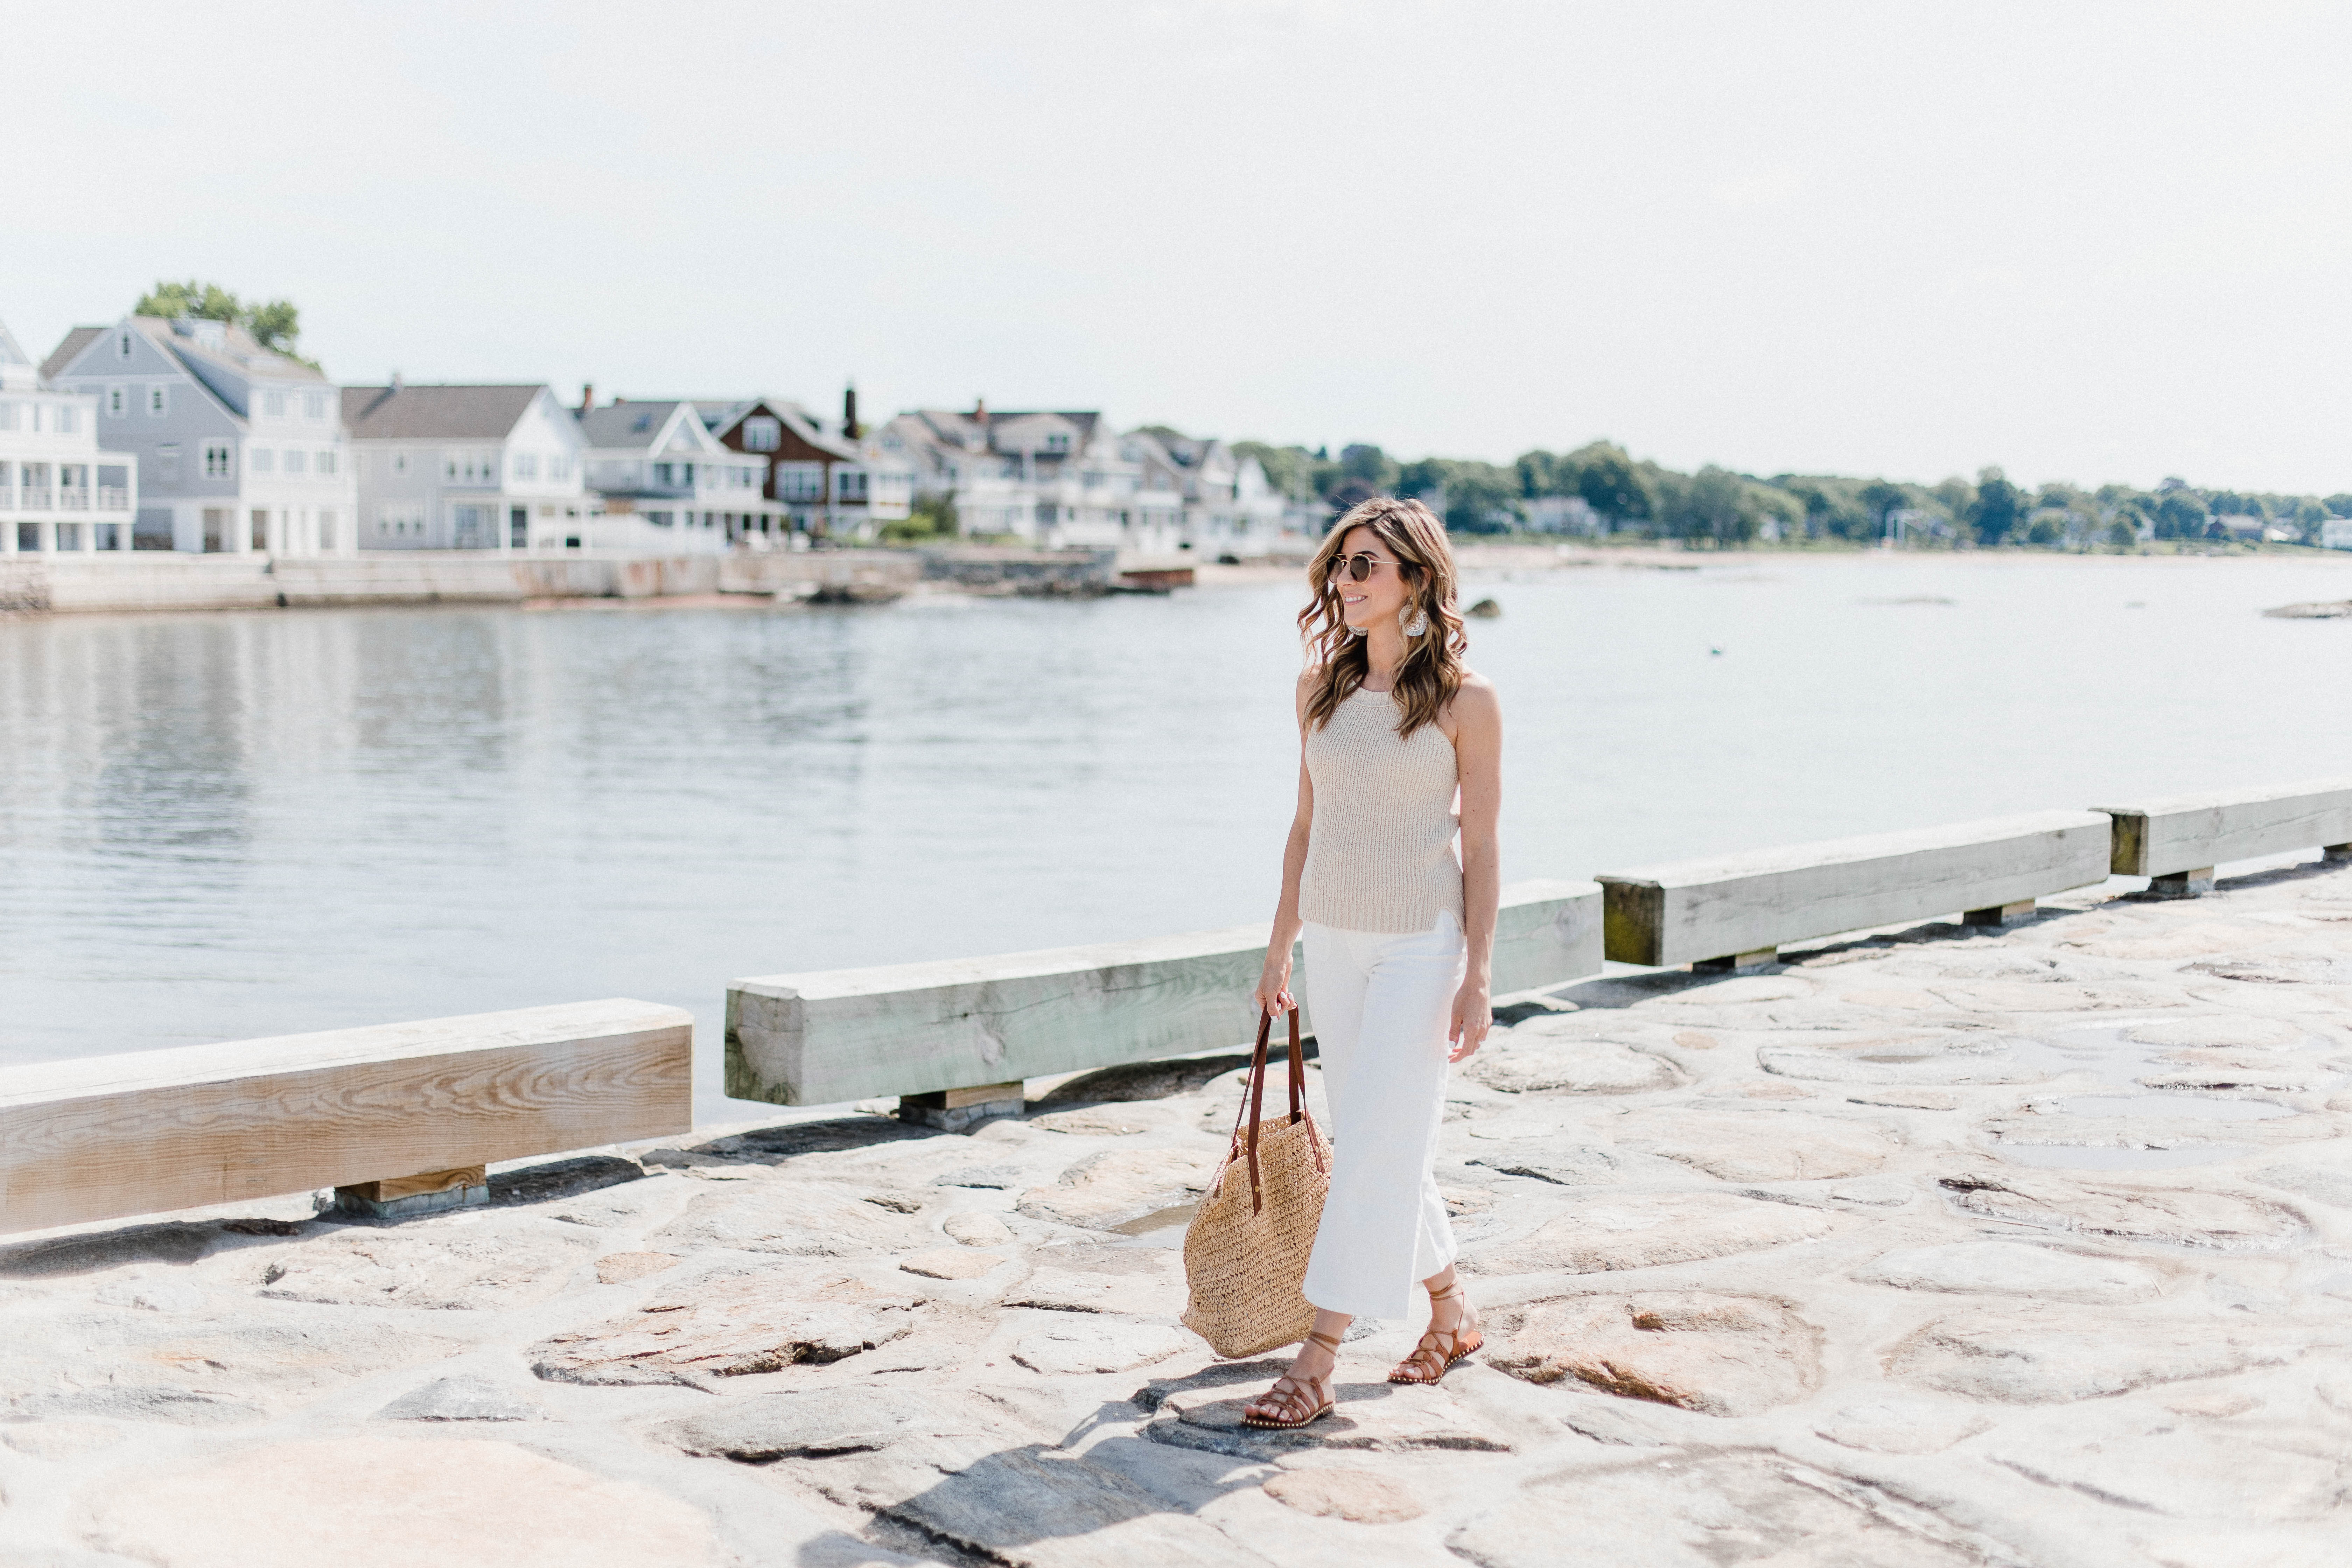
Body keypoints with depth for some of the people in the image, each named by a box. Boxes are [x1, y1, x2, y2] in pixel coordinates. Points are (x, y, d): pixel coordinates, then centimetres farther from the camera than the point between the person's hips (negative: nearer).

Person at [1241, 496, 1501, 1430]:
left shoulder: (1465, 701, -8)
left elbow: (1479, 846, -6)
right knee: (1379, 1145, 13)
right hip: (1334, 940, 6)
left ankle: (1315, 1363, -3)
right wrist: (1280, 949, 12)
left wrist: (1477, 978, -10)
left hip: (1421, 943, -6)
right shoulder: (1320, 685, 5)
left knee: (1373, 1148, -7)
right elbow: (1306, 824, 12)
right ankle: (1452, 1315, 31)